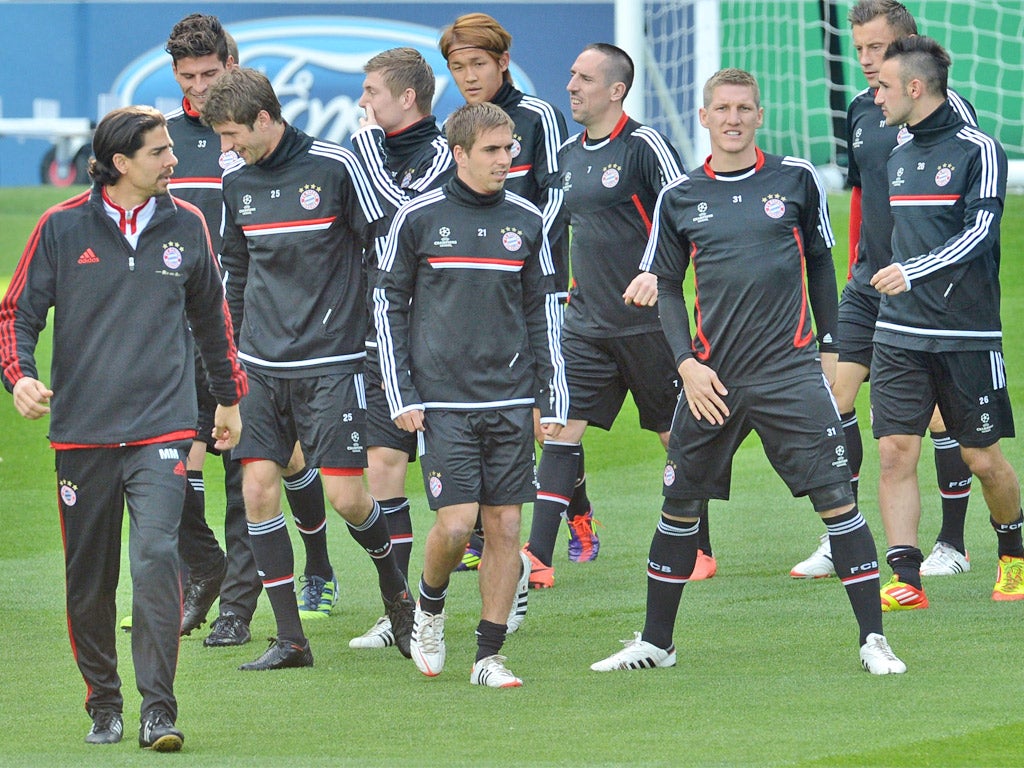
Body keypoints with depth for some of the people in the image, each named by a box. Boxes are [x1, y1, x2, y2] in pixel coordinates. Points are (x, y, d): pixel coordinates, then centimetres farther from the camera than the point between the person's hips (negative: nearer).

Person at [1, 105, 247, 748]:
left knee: (157, 556, -17)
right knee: (89, 580, 6)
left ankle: (159, 711, -15)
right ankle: (103, 705, 22)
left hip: (161, 426, 0)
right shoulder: (62, 228, 0)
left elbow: (211, 317, 21)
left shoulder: (186, 226, 6)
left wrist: (230, 396, 29)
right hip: (82, 430, 0)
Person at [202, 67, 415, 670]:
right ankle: (290, 639, 2)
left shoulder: (334, 167, -7)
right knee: (259, 487, -5)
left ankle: (395, 585, 23)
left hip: (332, 362, -5)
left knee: (345, 495, -8)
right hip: (262, 365, 5)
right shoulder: (236, 182, 8)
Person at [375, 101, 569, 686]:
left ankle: (490, 656, 9)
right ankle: (430, 609, 18)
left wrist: (552, 402, 9)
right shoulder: (419, 218, -2)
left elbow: (543, 314, 13)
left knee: (505, 527, 0)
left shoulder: (527, 221, 7)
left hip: (511, 399, 3)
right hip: (443, 401, -3)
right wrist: (402, 395, -1)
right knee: (456, 523, -11)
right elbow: (388, 304, 4)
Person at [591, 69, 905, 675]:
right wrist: (687, 362, -1)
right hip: (711, 377, 2)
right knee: (680, 505, 8)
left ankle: (873, 637, -5)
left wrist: (830, 347, 11)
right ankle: (656, 642, 22)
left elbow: (821, 262, 13)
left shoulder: (796, 180, 3)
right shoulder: (680, 198, 6)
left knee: (837, 497, -10)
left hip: (791, 371, -2)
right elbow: (665, 286, 11)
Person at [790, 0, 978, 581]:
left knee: (941, 413, -2)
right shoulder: (862, 110, 9)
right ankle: (840, 542, 6)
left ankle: (953, 545, 10)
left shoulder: (946, 108, -10)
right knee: (834, 399, -1)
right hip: (870, 283, 6)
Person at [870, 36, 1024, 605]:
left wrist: (914, 272, -26)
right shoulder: (899, 158, 13)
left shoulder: (978, 152, -7)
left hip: (967, 335, -5)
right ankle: (905, 578, -8)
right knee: (896, 452, -8)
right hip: (900, 337, 5)